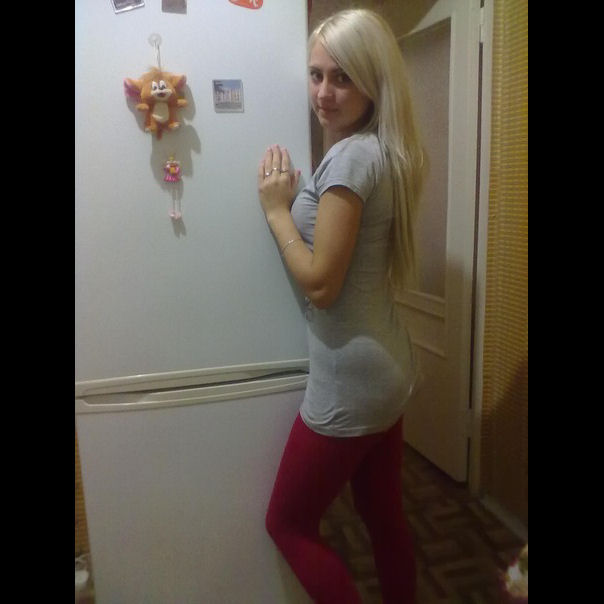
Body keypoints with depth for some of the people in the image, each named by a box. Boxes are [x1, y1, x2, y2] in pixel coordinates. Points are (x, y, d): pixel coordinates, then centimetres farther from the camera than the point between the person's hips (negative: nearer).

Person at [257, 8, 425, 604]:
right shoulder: (383, 152, 11)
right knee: (383, 516, 23)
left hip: (350, 381, -10)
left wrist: (277, 208, -10)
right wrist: (298, 201, 8)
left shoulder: (351, 156, -19)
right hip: (385, 367, 10)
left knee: (288, 522, 11)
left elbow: (320, 283, -21)